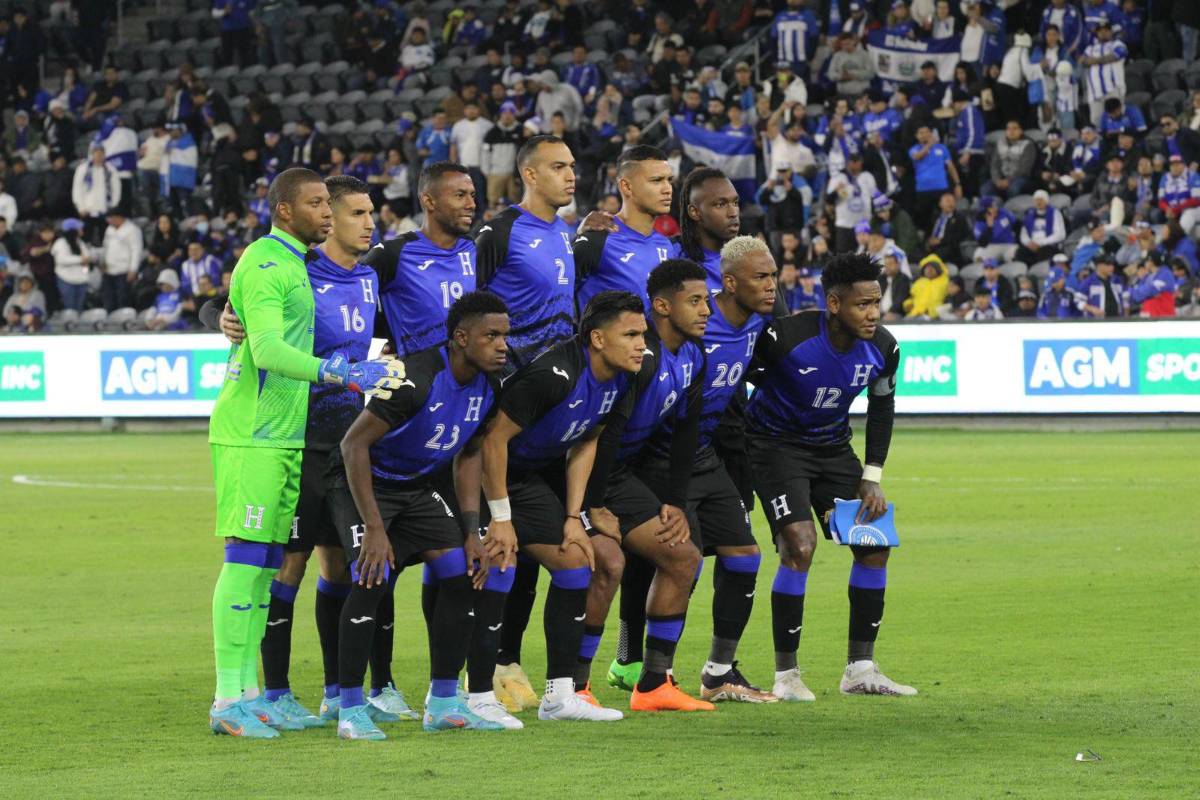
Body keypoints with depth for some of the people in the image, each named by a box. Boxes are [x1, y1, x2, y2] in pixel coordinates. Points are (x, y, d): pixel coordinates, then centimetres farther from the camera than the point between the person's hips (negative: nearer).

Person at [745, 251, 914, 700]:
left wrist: (872, 478, 2)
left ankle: (860, 669, 9)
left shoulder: (883, 349, -13)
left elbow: (882, 406, 6)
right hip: (776, 441, -6)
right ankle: (785, 674, -10)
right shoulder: (786, 337, -29)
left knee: (875, 542, -2)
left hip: (832, 445, 6)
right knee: (800, 545, -22)